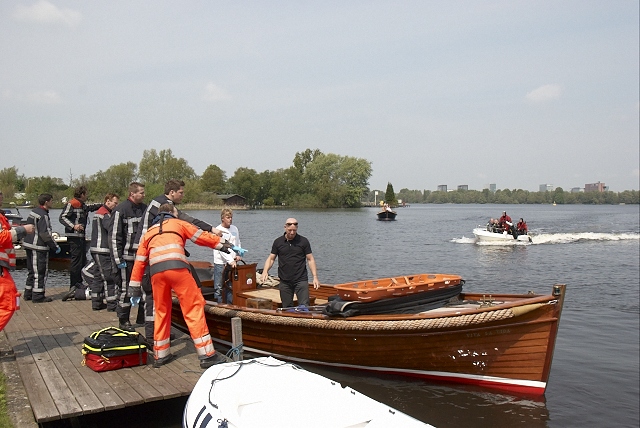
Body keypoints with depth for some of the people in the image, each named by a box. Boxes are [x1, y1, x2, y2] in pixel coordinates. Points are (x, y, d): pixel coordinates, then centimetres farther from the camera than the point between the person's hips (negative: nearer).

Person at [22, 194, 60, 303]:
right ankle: (38, 296, 2)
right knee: (40, 272, -2)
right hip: (39, 247, -10)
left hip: (29, 245, 10)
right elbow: (45, 234, -20)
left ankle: (28, 294, 24)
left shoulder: (33, 212, 11)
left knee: (31, 270, 17)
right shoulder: (43, 215, -18)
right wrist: (55, 247, -13)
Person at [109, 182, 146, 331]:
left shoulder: (144, 208, 10)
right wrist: (118, 259, -13)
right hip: (126, 257, -6)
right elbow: (114, 236, -10)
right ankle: (123, 321, 13)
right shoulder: (120, 210, -9)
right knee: (124, 290, 1)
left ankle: (142, 317, 23)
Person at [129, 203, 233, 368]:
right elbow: (202, 236, 25)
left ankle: (160, 355, 24)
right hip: (177, 266, -4)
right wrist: (224, 244, 35)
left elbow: (139, 262, 29)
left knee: (162, 310, 19)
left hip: (156, 271, 4)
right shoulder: (178, 223, 25)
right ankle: (206, 354, -4)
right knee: (194, 306, -1)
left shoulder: (148, 233, 33)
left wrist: (135, 288, 31)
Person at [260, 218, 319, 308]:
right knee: (286, 308, 9)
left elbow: (310, 259, 1)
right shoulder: (278, 242, 5)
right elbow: (271, 258, 6)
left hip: (301, 280, -2)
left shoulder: (303, 241, 0)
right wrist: (265, 271, -13)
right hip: (284, 282, 2)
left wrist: (315, 277, -8)